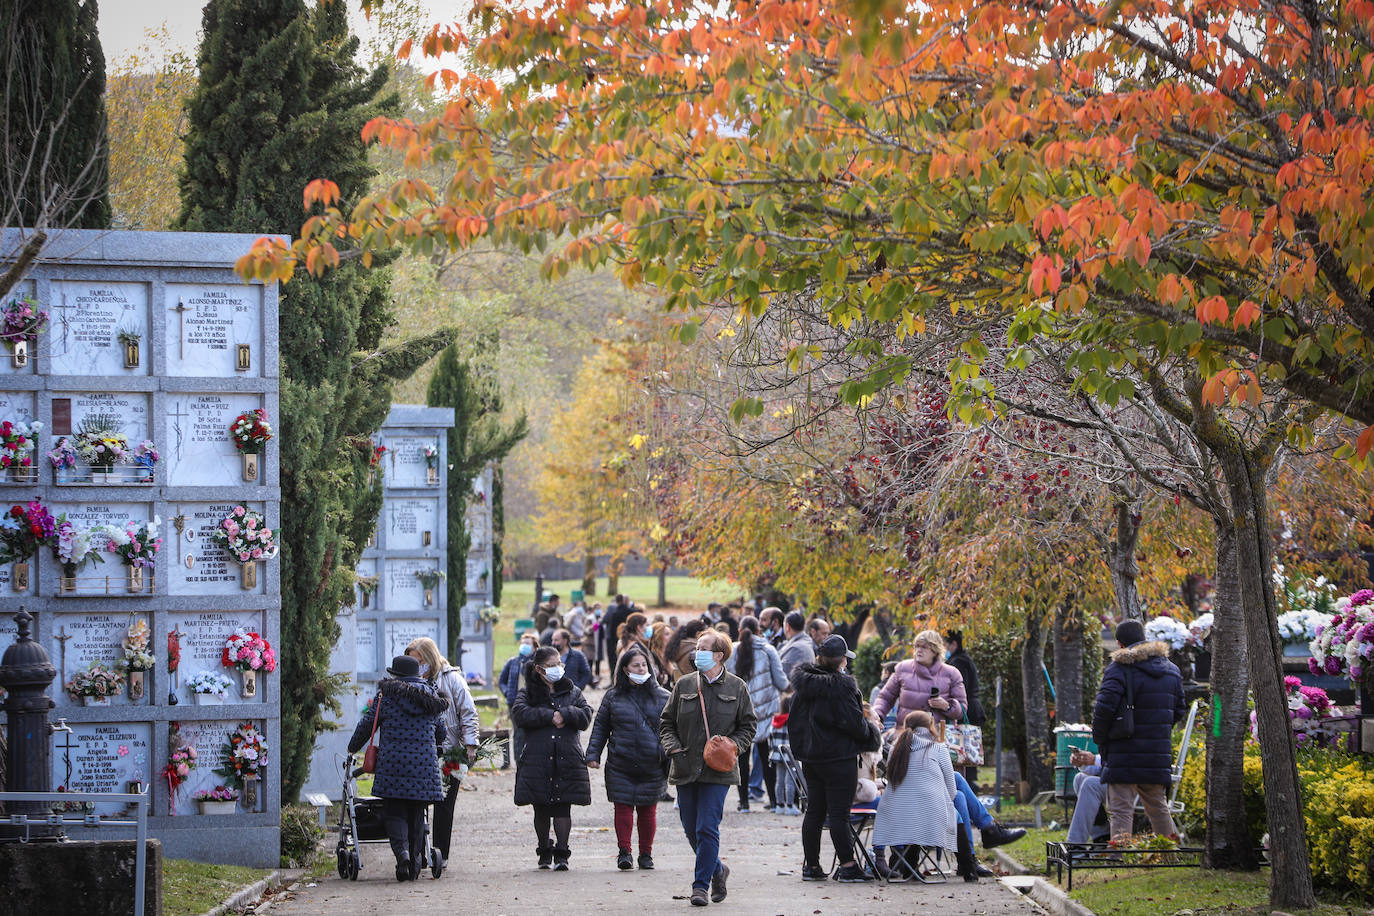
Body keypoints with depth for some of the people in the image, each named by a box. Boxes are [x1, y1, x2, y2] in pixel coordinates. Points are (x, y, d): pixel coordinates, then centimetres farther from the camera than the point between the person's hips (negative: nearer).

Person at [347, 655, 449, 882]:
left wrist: (353, 748, 19)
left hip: (393, 763, -3)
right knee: (417, 812, 12)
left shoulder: (386, 696, 0)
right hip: (424, 765, 3)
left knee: (394, 812, 3)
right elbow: (441, 733, 17)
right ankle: (416, 859, 11)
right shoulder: (430, 698, 11)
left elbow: (366, 725, 3)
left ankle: (402, 850, -20)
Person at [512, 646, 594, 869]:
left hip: (567, 758, 1)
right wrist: (550, 716, -12)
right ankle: (544, 852, 21)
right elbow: (520, 714, -10)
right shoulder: (528, 692, 8)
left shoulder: (572, 691, 15)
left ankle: (561, 854, -3)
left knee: (563, 807, -6)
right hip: (537, 759, -1)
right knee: (541, 809, 6)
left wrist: (564, 714, -11)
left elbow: (585, 717, 4)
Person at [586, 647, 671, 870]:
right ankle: (624, 852, 2)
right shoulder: (613, 697, 7)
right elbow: (600, 727, 12)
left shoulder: (661, 697, 7)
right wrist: (593, 754, 4)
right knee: (623, 808, -5)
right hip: (621, 766, 0)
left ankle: (646, 854, 15)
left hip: (652, 766, 0)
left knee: (648, 810, 4)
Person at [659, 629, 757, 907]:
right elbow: (666, 722, 11)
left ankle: (701, 884, -2)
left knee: (707, 828, -11)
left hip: (718, 770, -3)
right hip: (686, 768, 3)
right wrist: (674, 748, -5)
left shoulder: (736, 687, 2)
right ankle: (717, 870, 31)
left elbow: (748, 725, 8)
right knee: (691, 829, 8)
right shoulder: (684, 685, 6)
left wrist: (733, 746, -9)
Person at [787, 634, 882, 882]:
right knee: (839, 813, -5)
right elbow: (853, 723, -16)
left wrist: (801, 748, 21)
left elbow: (794, 722, 13)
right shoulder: (840, 685, -17)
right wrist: (870, 731, 4)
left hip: (810, 758, 7)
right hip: (838, 757, -7)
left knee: (814, 811, 12)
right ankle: (847, 866, -2)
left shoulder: (803, 684, 7)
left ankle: (810, 865, 14)